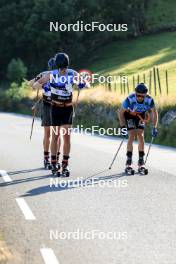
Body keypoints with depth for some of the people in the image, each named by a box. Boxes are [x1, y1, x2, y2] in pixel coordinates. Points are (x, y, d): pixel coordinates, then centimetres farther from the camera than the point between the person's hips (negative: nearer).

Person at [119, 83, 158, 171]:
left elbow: (155, 113, -15)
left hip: (141, 115, 2)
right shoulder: (130, 99, -37)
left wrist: (154, 128, -19)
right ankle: (129, 159, -6)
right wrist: (123, 126, -27)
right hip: (129, 115, -2)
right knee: (132, 136, -14)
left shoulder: (149, 100, -31)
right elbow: (121, 112, -24)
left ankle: (141, 159, -1)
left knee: (140, 136, -9)